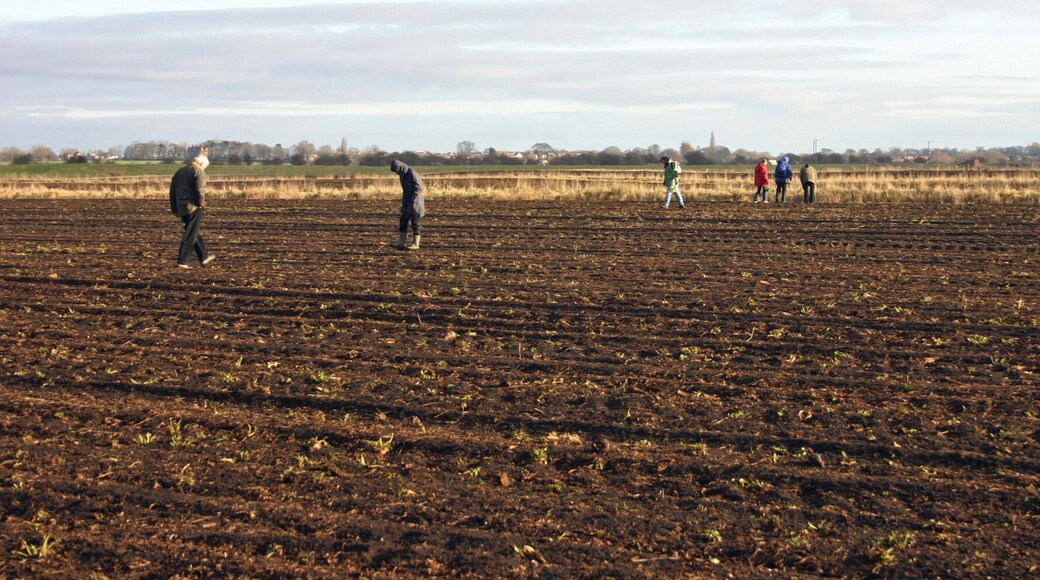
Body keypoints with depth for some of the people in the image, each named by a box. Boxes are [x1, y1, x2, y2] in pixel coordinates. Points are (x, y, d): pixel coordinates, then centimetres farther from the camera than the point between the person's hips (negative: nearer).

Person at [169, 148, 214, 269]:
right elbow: (200, 190, -19)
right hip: (193, 207, -8)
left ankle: (204, 257, 29)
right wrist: (202, 204, -7)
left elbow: (172, 190, 17)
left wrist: (174, 208, 19)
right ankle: (182, 261, -7)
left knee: (196, 232, 20)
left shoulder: (180, 171, 17)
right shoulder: (199, 172, -7)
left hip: (181, 208, 8)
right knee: (190, 235, -4)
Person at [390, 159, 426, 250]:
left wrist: (413, 201, -21)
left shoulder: (412, 173, -18)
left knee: (415, 223, -3)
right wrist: (403, 201, 14)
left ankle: (415, 244, 2)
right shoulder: (402, 175, 9)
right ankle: (401, 242, 7)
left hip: (415, 201, -9)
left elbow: (419, 189, -19)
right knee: (403, 221, 5)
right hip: (408, 202, 9)